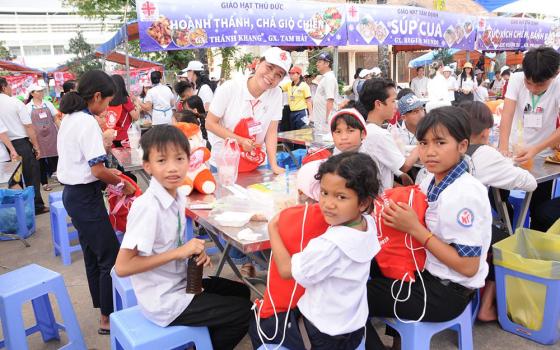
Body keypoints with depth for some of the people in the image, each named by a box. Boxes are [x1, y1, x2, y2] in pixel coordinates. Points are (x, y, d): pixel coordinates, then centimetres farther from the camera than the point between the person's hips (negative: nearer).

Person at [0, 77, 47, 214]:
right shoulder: (16, 103, -10)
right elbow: (29, 127, -12)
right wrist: (36, 146, -6)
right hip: (21, 143, -5)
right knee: (32, 175, 5)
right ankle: (37, 206, 10)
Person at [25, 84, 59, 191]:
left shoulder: (48, 104, 8)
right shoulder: (28, 107, 0)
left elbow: (56, 119, 11)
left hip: (51, 135, 2)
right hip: (38, 137, -2)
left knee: (55, 156, 1)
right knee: (41, 159, 4)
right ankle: (44, 182, 13)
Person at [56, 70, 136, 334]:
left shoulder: (69, 118, 10)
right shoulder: (87, 122, -19)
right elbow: (98, 170, -22)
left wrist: (106, 172, 13)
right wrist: (122, 184, -8)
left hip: (73, 192, 10)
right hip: (86, 197, -10)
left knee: (93, 253, 20)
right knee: (111, 257, -2)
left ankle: (101, 303, 35)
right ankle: (108, 318, 7)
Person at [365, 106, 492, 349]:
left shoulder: (465, 194, -25)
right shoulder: (431, 182, -1)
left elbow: (468, 267, -24)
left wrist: (414, 229, -25)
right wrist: (397, 216, -11)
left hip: (447, 293, -8)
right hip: (427, 272, 8)